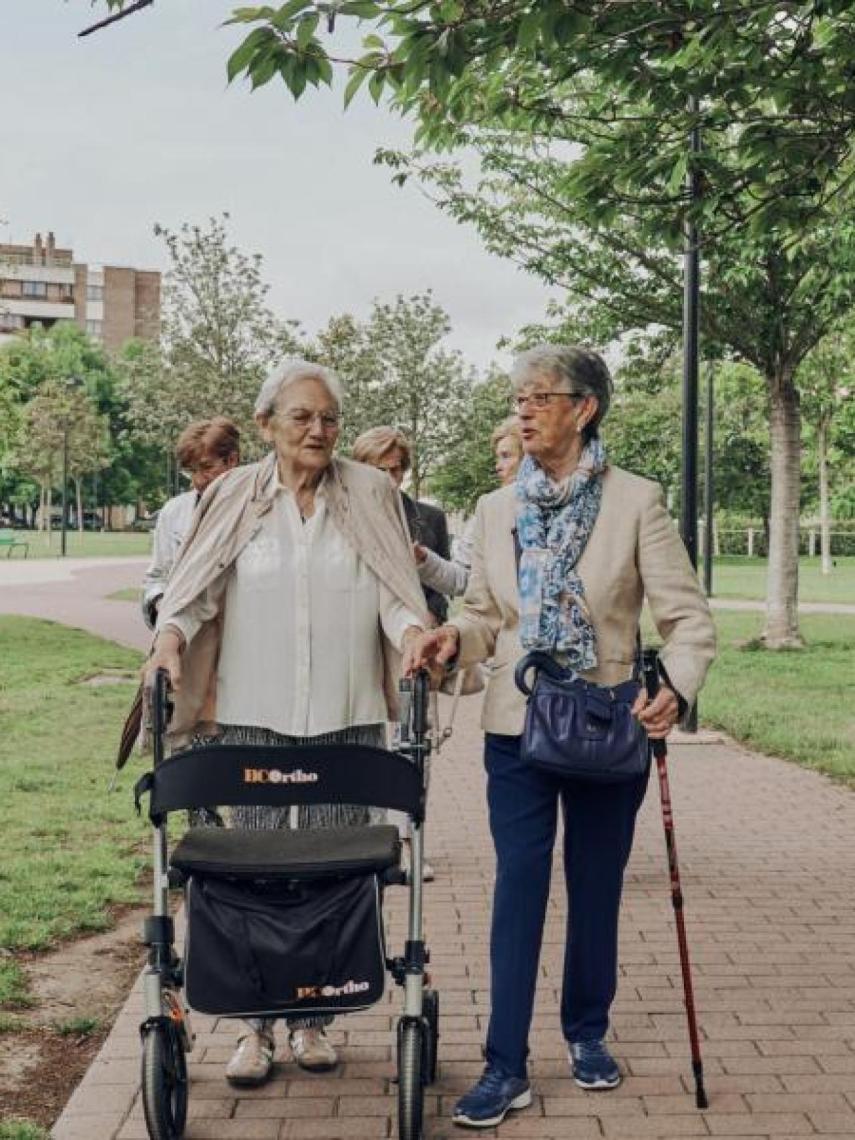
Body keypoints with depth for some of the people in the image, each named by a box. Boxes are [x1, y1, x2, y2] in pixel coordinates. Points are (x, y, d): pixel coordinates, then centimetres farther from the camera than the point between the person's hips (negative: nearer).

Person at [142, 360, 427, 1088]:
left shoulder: (370, 494, 5)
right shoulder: (235, 498, 6)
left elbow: (394, 590, 1)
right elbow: (197, 585, 3)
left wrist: (415, 633, -19)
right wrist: (172, 637, -16)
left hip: (347, 717, 0)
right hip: (254, 715, 0)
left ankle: (314, 1017, 19)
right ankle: (256, 1024, 15)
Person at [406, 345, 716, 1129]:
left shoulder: (637, 502, -7)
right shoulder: (497, 510, 4)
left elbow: (689, 616, -10)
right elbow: (486, 617, 8)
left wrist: (677, 688, -28)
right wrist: (453, 638, -15)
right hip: (518, 728, 2)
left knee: (596, 889, 12)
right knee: (518, 889, 1)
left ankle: (587, 1033, 33)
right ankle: (506, 1066, 8)